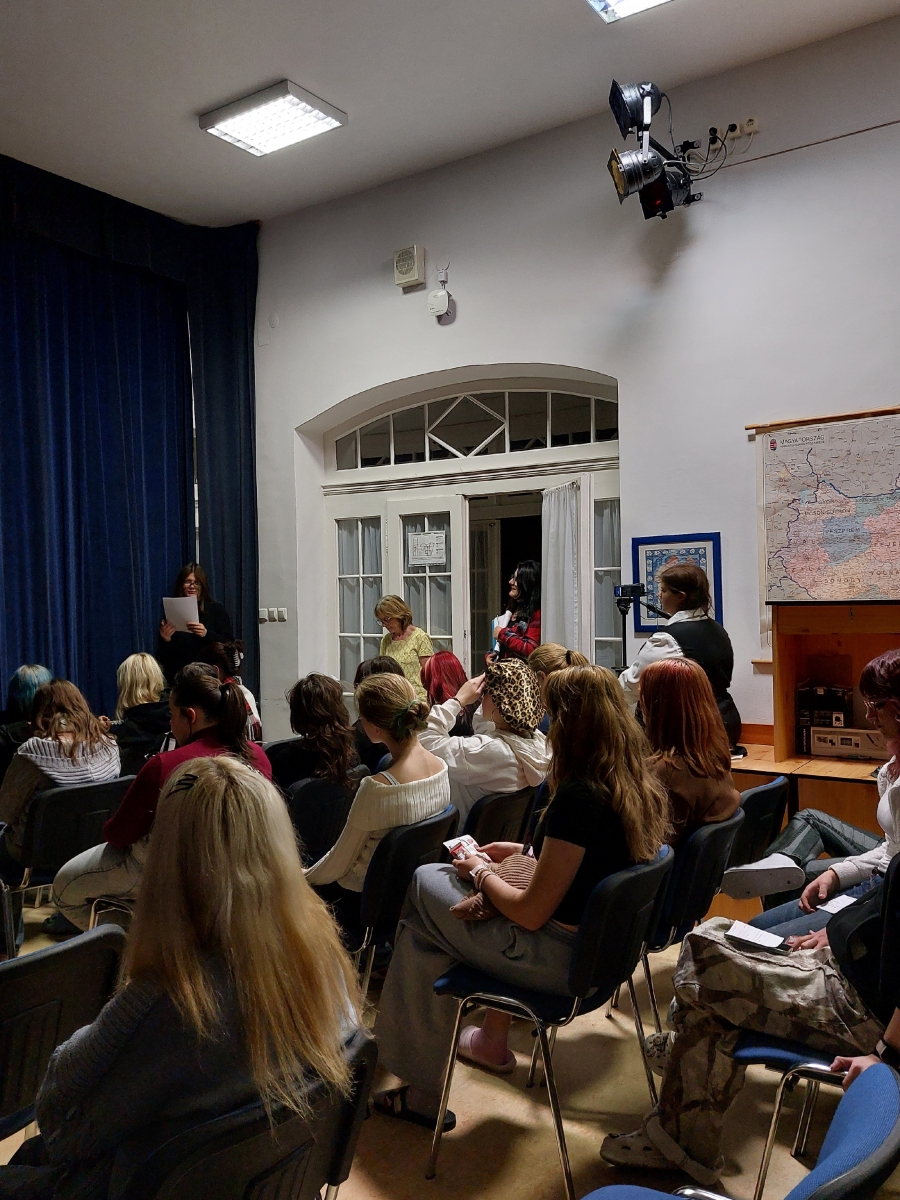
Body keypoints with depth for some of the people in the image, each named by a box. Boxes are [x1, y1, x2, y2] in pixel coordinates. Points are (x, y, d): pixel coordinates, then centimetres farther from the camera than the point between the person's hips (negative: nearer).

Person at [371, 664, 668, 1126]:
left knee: (424, 884, 7)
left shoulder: (578, 795, -27)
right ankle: (492, 1040, 28)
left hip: (562, 961, -8)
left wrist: (480, 872, -5)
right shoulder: (643, 788, -2)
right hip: (605, 945, 8)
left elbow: (531, 912, -21)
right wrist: (522, 850, 11)